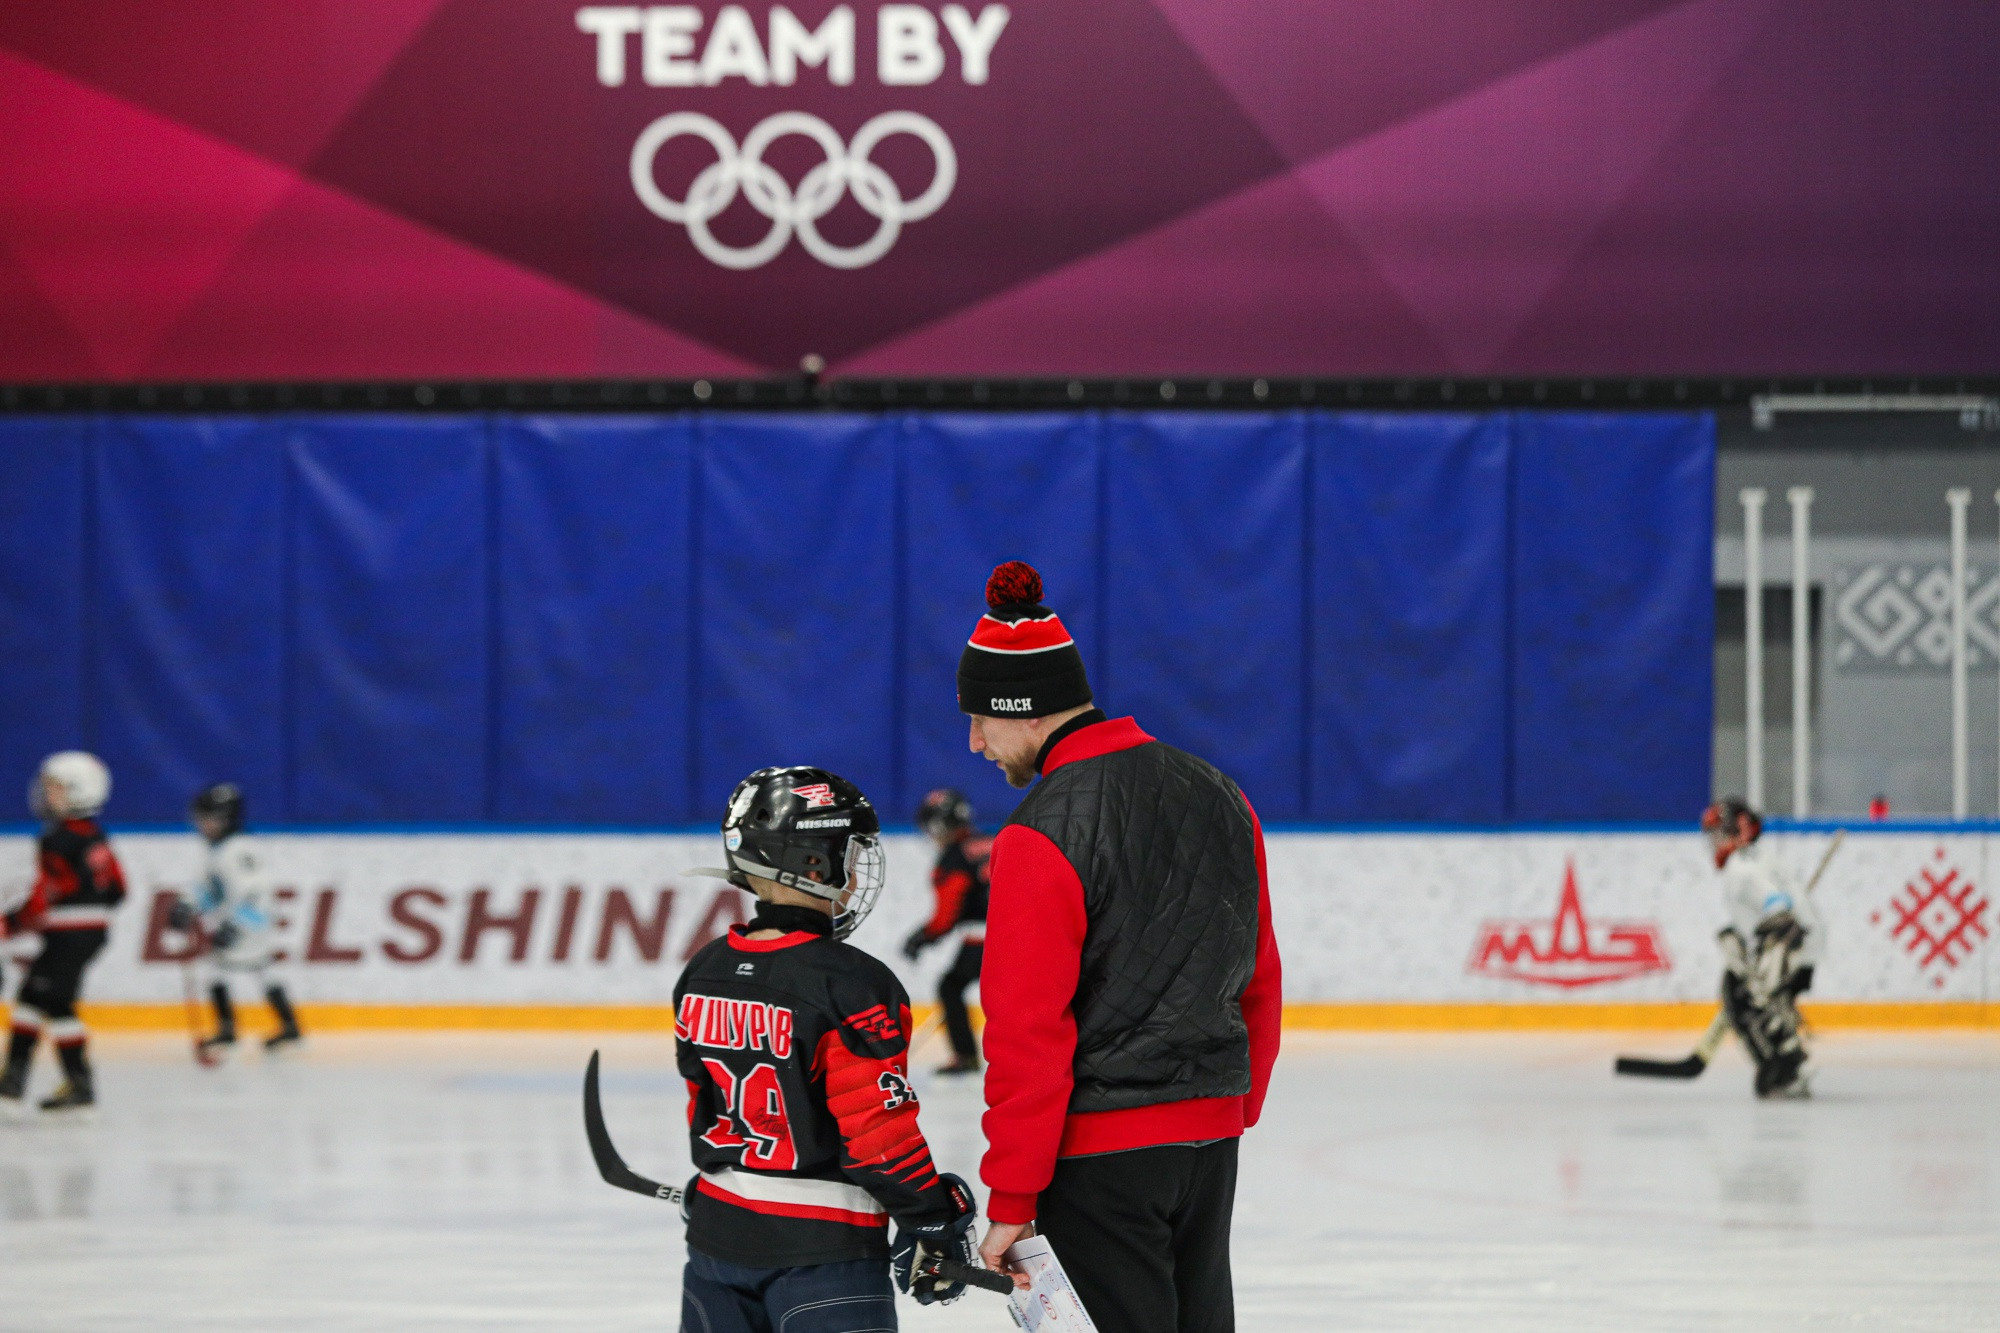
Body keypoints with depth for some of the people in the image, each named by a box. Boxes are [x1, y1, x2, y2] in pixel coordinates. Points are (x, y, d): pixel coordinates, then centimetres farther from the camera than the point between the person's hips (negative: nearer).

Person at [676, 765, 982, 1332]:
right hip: (822, 1245, -7)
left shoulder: (703, 973, 5)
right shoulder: (853, 986, -17)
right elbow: (878, 1128, -17)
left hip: (719, 1223, 7)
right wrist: (931, 1222, -7)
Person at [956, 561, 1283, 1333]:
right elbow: (1259, 980, 14)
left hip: (1102, 1146, -7)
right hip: (1210, 1137, 7)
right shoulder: (1218, 798, 7)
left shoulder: (1044, 835, -16)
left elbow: (1029, 1032, -17)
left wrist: (1012, 1198, -12)